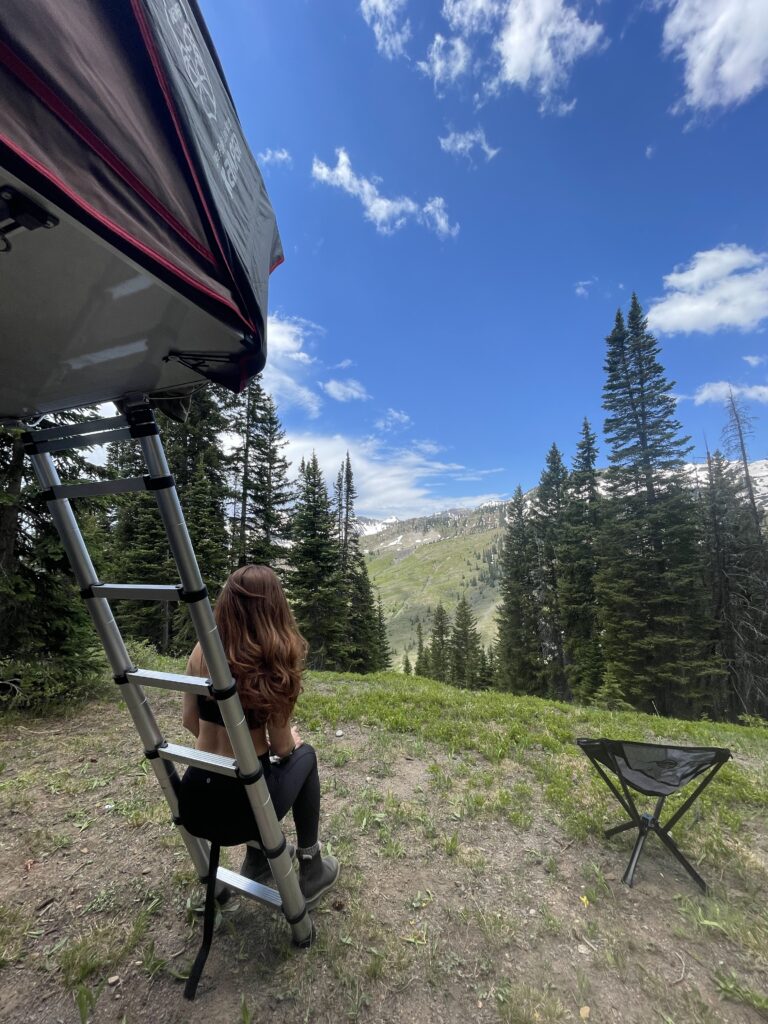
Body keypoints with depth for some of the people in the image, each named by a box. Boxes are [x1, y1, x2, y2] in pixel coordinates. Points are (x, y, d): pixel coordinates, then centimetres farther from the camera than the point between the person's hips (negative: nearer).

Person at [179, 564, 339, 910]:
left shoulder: (202, 652, -6)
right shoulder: (275, 662, -18)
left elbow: (191, 723, 7)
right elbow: (281, 747, -8)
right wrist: (293, 740, 14)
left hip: (193, 801, 5)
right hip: (239, 805, -4)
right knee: (303, 755, 23)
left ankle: (257, 858, 38)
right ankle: (311, 871, 30)